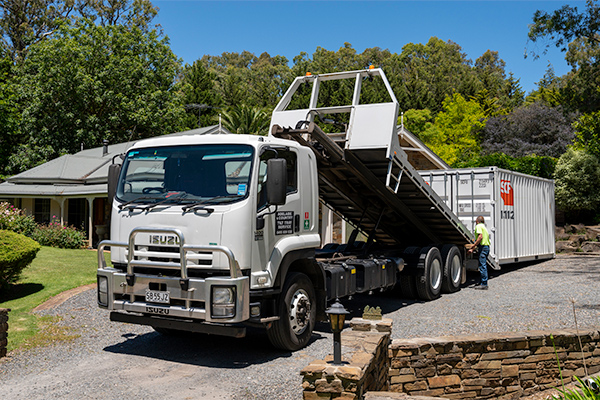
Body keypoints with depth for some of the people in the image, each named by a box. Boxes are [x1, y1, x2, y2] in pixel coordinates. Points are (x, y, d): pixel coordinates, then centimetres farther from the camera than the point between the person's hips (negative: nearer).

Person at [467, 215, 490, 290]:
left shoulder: (478, 226, -5)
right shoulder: (483, 227, 24)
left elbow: (480, 237, -20)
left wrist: (473, 245, -14)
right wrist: (472, 249, 27)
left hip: (483, 247, -10)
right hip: (487, 247, 10)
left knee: (482, 266, -9)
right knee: (484, 265, 14)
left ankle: (484, 284, -10)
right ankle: (483, 283, 20)